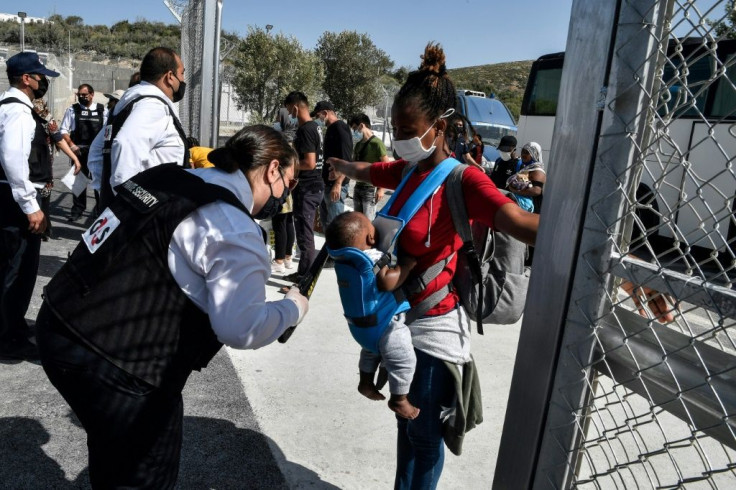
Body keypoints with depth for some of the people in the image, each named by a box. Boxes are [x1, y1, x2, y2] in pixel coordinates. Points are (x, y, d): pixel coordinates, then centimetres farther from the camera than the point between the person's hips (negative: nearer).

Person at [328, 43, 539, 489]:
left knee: (424, 433, 12)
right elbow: (360, 170, 25)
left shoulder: (463, 180, -20)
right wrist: (336, 165, 44)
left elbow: (522, 223, -36)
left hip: (434, 327, -7)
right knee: (406, 421, 23)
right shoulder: (407, 171, 3)